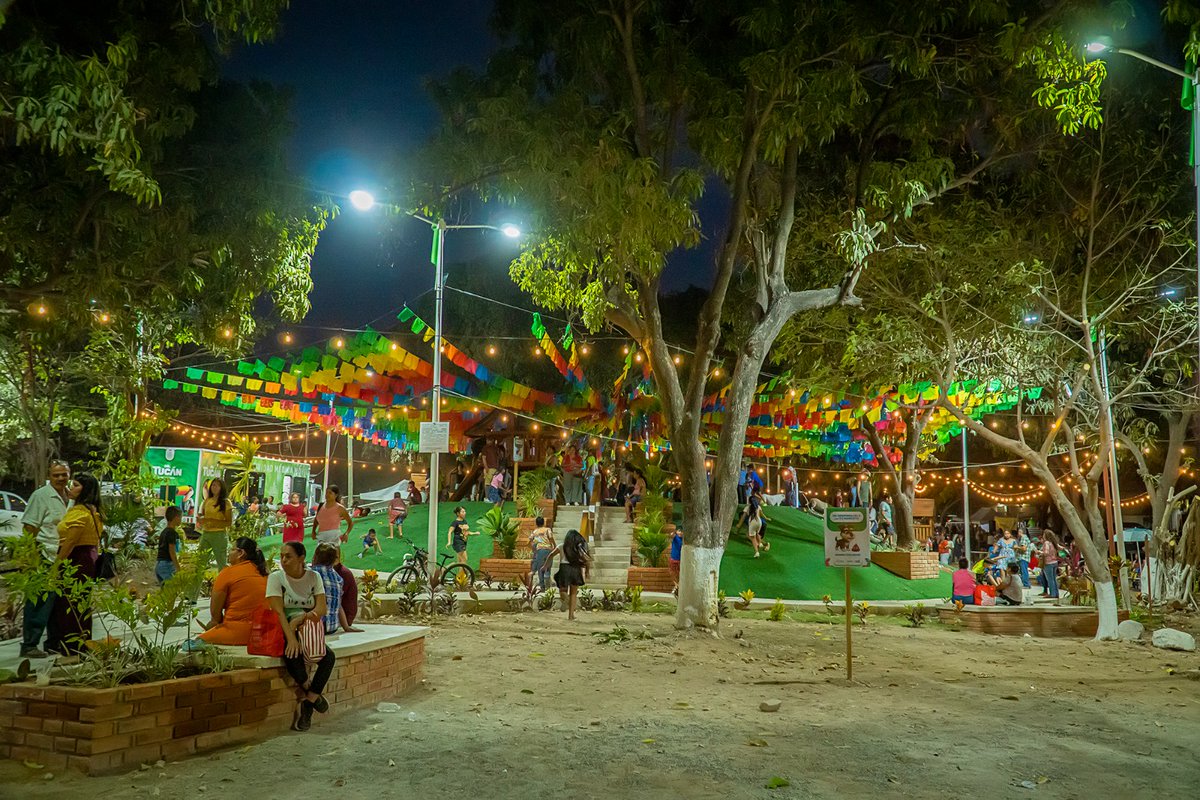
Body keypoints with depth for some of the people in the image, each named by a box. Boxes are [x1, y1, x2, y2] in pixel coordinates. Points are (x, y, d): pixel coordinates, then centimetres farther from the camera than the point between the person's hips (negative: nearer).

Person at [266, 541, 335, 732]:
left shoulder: (313, 577, 5)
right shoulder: (276, 577, -3)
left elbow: (322, 608, -4)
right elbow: (278, 611, -15)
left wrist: (301, 618, -23)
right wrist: (291, 639, -28)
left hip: (308, 629, 3)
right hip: (283, 630, -3)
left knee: (329, 656, -25)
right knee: (292, 653, -35)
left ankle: (306, 705, -14)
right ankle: (311, 693, -8)